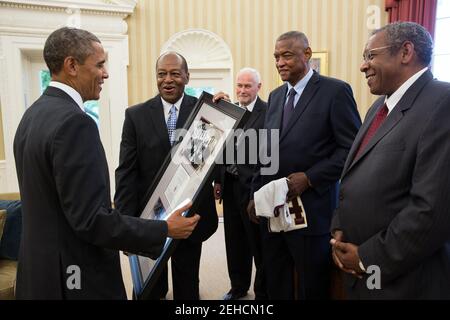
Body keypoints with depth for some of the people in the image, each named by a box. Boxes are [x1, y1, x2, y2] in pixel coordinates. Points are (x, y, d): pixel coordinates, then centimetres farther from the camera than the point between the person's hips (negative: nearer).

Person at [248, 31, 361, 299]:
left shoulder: (335, 91, -8)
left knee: (311, 288, 13)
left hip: (311, 208, -5)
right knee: (276, 285, 17)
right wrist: (256, 194, 11)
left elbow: (353, 147, -11)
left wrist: (310, 178, -18)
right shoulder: (276, 96, 13)